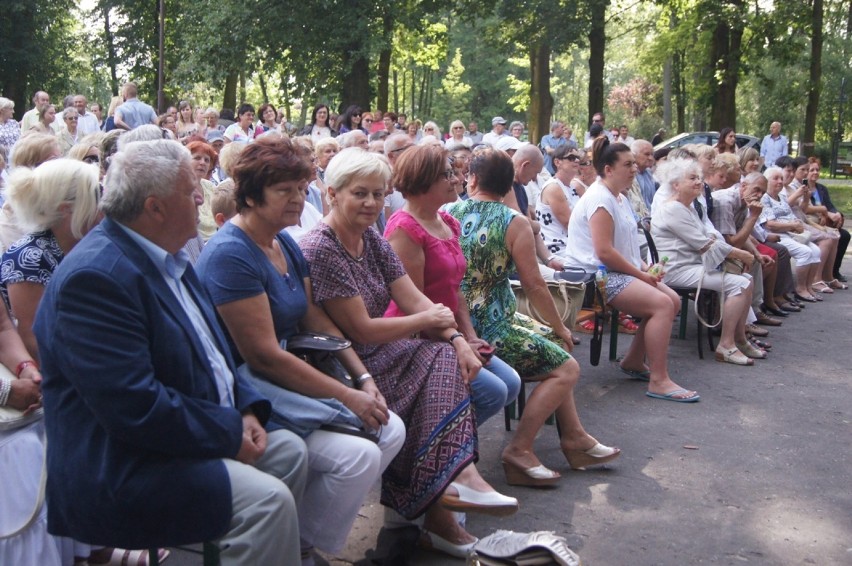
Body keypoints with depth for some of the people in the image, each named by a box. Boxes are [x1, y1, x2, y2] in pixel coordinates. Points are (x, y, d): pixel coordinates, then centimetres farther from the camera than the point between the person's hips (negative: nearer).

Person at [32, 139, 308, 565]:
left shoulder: (165, 256, 9)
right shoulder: (96, 276, -23)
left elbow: (209, 350, 17)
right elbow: (135, 407, -29)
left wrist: (246, 408, 0)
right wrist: (230, 431, -19)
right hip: (120, 470, -10)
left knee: (290, 451, 12)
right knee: (267, 499, -23)